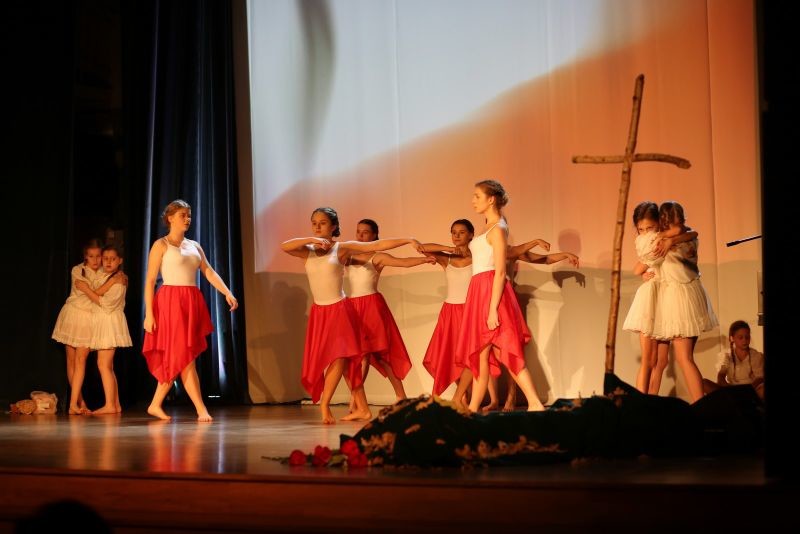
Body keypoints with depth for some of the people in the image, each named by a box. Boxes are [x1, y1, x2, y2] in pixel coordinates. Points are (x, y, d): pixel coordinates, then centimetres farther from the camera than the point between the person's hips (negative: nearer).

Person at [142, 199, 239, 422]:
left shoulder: (194, 246, 17)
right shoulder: (161, 245, 0)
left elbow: (209, 272, 8)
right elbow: (150, 281, -4)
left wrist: (227, 293, -8)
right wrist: (149, 313, -12)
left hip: (192, 304, 6)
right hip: (171, 302, -6)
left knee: (175, 360, 8)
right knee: (184, 358, -9)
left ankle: (155, 405, 18)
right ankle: (201, 409, -12)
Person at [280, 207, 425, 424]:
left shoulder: (342, 248, -3)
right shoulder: (308, 251, 5)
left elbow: (378, 245, -7)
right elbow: (284, 246, -13)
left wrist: (408, 240, -13)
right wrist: (311, 240, -23)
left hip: (339, 309, -4)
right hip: (319, 312, 4)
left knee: (340, 357, -16)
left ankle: (324, 405, -7)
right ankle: (362, 408, 9)